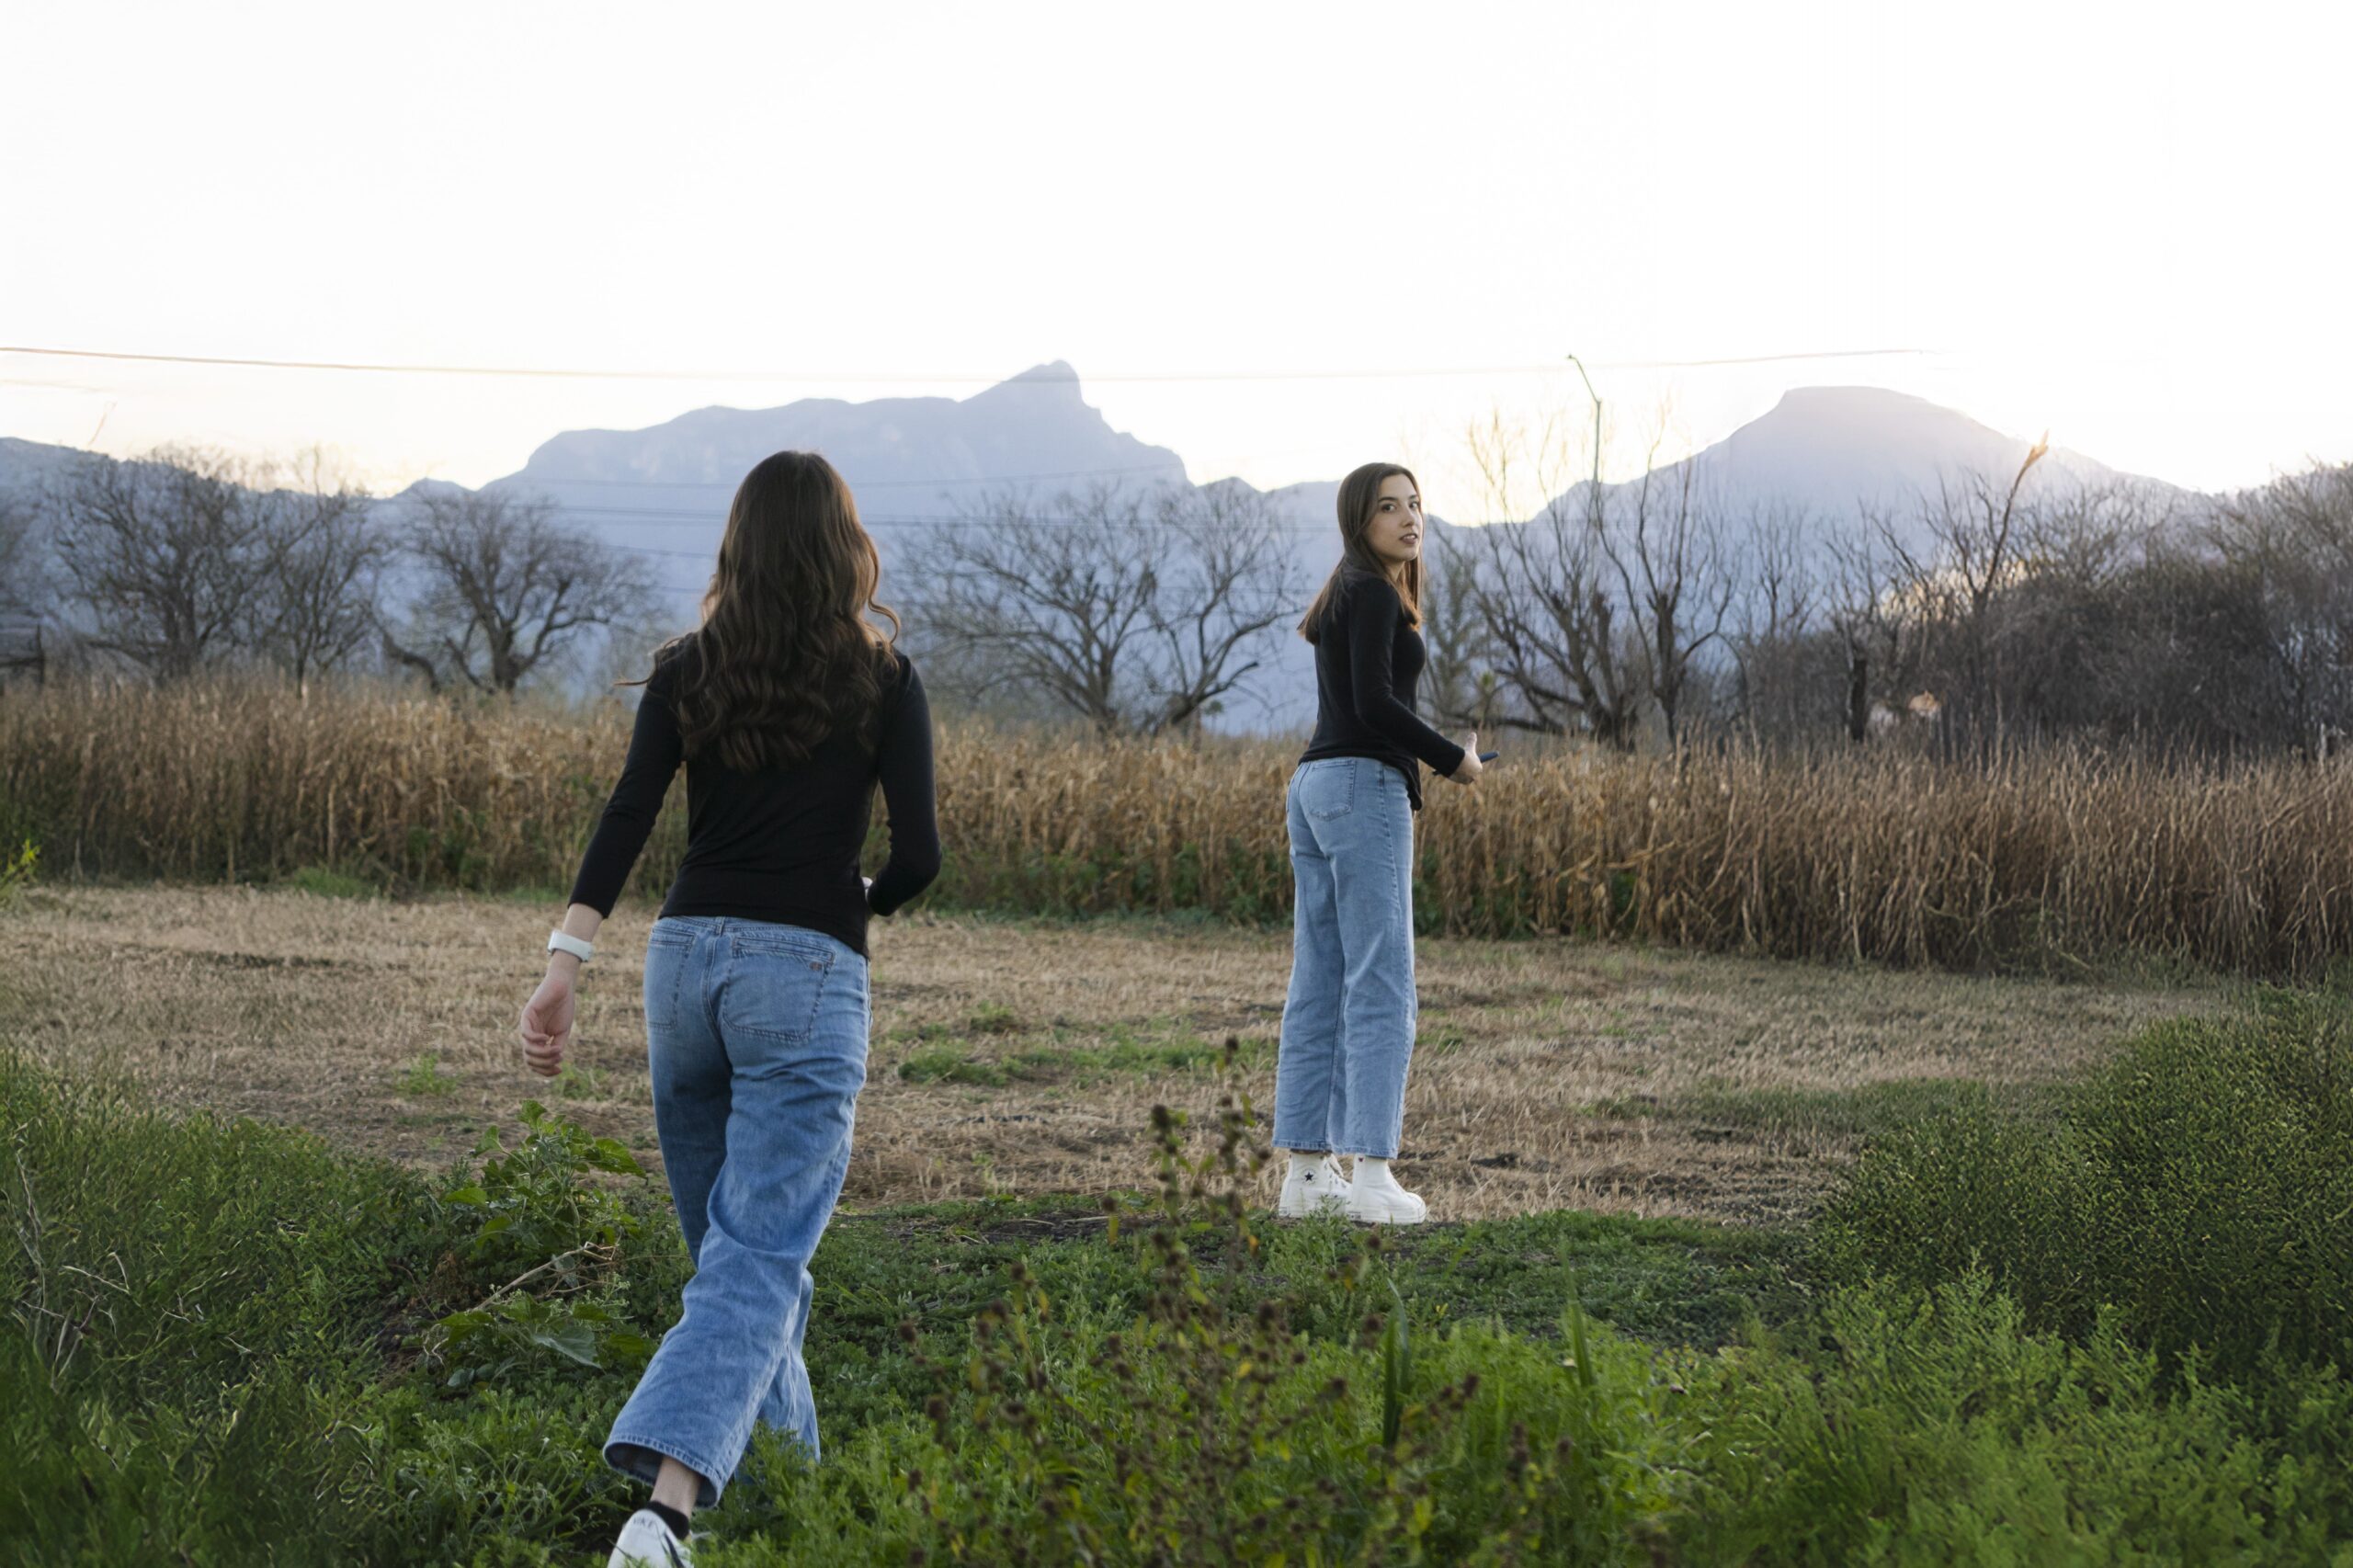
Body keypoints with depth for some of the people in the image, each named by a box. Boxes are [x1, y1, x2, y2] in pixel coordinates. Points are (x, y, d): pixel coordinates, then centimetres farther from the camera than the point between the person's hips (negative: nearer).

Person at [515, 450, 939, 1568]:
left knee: (737, 1248, 20)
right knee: (758, 1257, -9)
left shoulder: (687, 671, 7)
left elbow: (626, 819, -6)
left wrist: (567, 956, -13)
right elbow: (917, 855, -5)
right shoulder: (882, 681, 0)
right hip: (807, 974, -4)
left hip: (686, 957, 4)